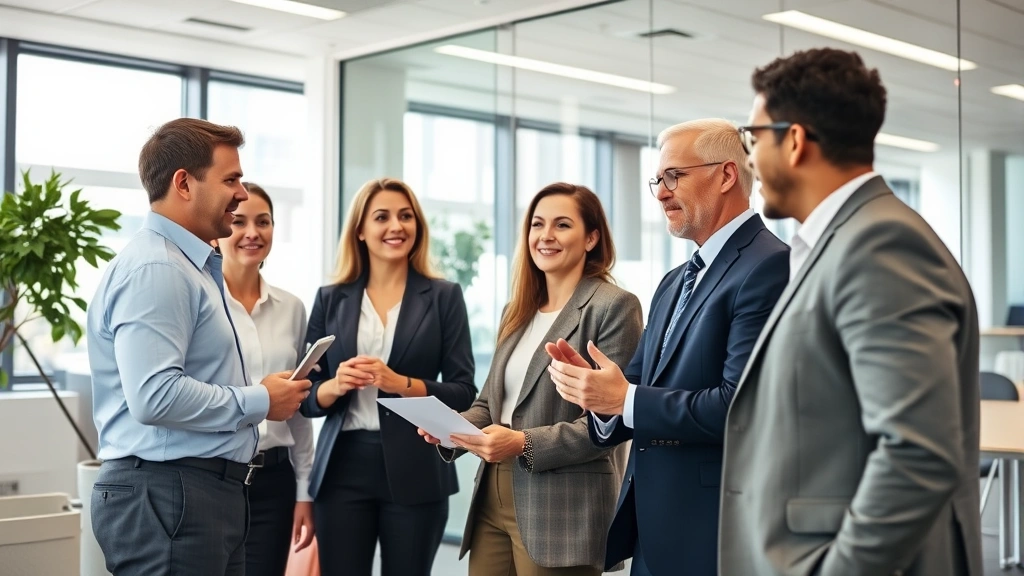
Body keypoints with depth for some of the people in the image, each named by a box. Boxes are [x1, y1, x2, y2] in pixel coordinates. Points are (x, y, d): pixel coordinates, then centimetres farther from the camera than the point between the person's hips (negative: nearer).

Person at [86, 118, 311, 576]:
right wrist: (259, 401, -15)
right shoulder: (153, 268, -16)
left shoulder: (191, 265, 17)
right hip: (166, 497, -10)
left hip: (207, 491, 10)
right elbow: (155, 397, -26)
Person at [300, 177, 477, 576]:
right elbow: (306, 397, 7)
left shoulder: (443, 297, 3)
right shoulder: (331, 299, 7)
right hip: (343, 469, 1)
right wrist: (335, 386, -14)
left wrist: (401, 384, -17)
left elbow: (464, 393, -2)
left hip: (415, 472, -1)